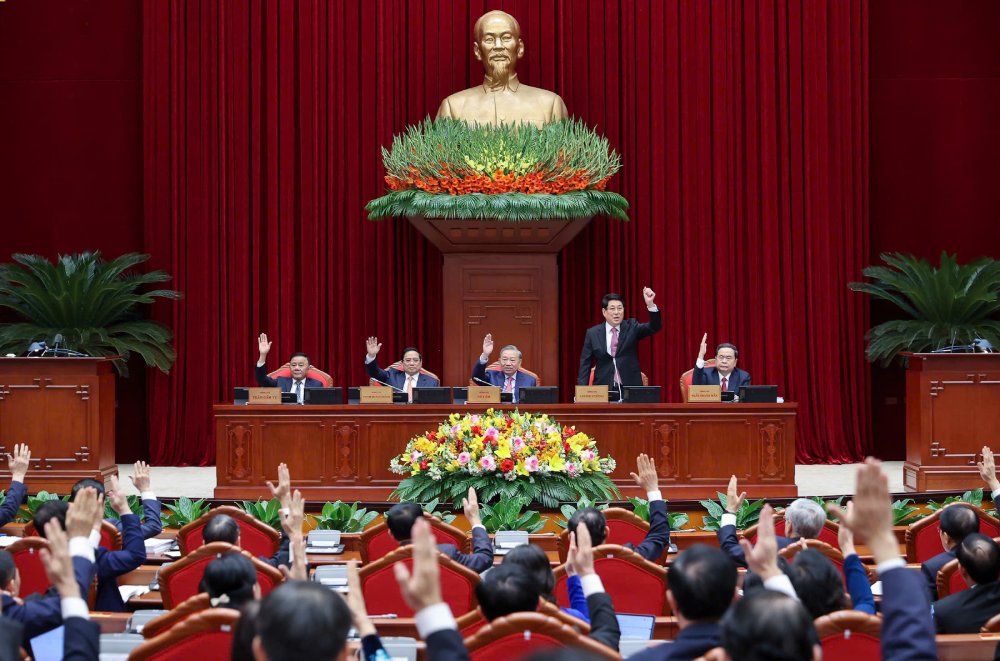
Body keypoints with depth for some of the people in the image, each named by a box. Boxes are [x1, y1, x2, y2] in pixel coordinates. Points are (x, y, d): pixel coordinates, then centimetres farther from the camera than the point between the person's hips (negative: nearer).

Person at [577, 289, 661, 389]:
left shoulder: (631, 327, 6)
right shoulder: (593, 333, 5)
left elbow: (654, 327, -8)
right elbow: (585, 365, 6)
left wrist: (650, 304, -24)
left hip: (630, 388, 0)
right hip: (604, 389, 0)